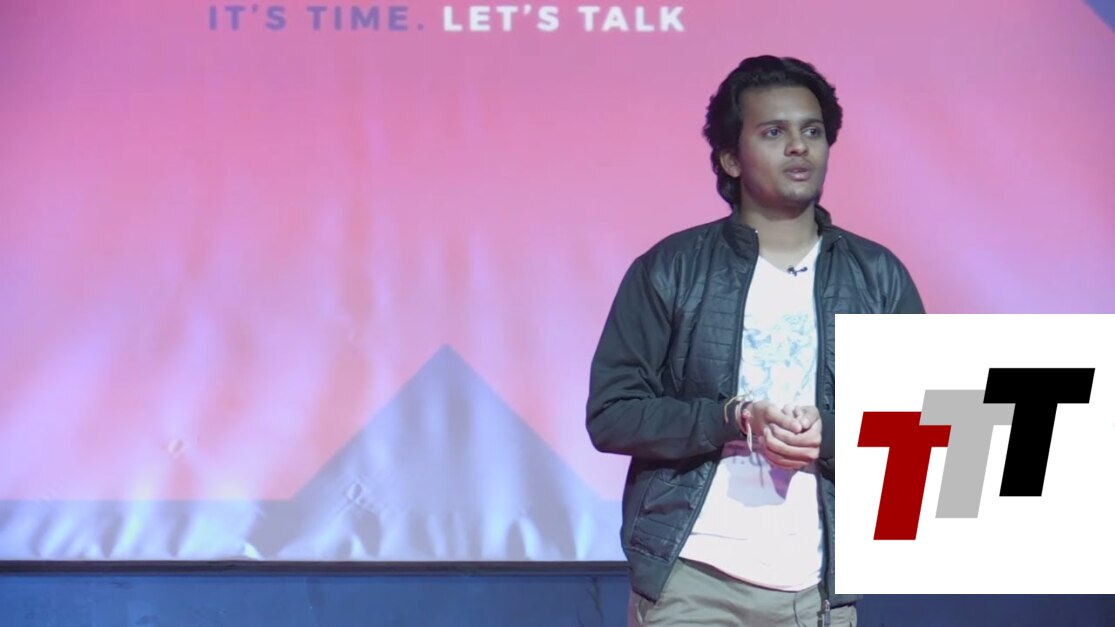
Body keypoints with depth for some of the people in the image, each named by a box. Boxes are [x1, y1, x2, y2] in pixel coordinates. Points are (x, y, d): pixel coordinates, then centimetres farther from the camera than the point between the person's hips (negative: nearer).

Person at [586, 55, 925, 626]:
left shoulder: (878, 278, 7)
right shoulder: (670, 270, 1)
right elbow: (610, 415, -1)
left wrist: (828, 434, -13)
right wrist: (733, 418, -15)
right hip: (689, 579, -1)